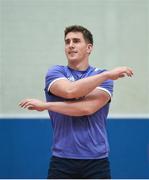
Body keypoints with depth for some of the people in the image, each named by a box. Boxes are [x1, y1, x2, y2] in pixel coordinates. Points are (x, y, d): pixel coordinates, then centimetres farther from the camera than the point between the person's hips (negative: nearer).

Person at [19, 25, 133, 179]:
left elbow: (87, 108, -15)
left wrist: (46, 105, -12)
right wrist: (107, 74, -16)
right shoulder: (55, 73, 5)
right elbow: (70, 91, -17)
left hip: (96, 161, 0)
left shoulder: (104, 77, 2)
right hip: (62, 160, 0)